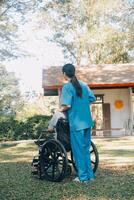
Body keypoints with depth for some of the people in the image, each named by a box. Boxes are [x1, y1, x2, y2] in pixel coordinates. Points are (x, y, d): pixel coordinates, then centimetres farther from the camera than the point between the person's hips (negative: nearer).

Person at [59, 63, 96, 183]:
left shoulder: (67, 86, -9)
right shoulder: (84, 85, 9)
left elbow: (67, 105, -17)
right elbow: (92, 99, 11)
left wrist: (62, 109, 3)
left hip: (76, 123, -6)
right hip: (87, 121, 6)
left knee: (78, 150, 3)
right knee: (86, 148, 16)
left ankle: (83, 177, 10)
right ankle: (90, 175, 21)